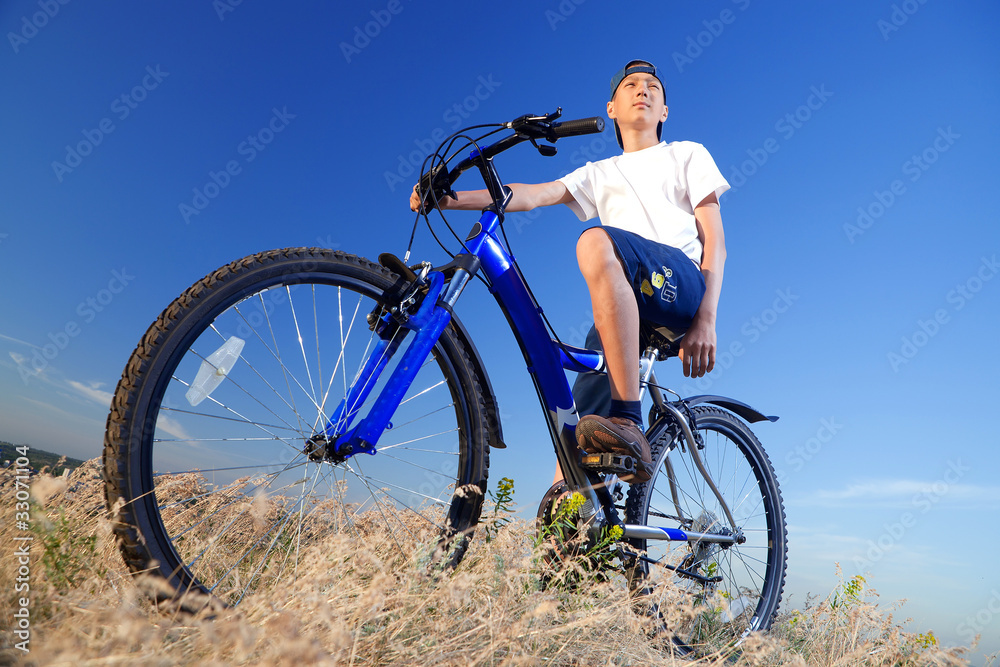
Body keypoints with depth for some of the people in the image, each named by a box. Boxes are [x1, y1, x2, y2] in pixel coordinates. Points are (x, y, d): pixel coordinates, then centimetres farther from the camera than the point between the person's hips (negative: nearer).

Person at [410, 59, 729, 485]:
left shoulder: (687, 154, 22)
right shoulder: (600, 174, 29)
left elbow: (714, 242, 9)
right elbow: (531, 195, 11)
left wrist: (705, 321, -7)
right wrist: (449, 199, -4)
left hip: (682, 283, -3)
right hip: (626, 305, 4)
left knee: (595, 242, -35)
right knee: (580, 421, -13)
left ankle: (629, 426, -38)